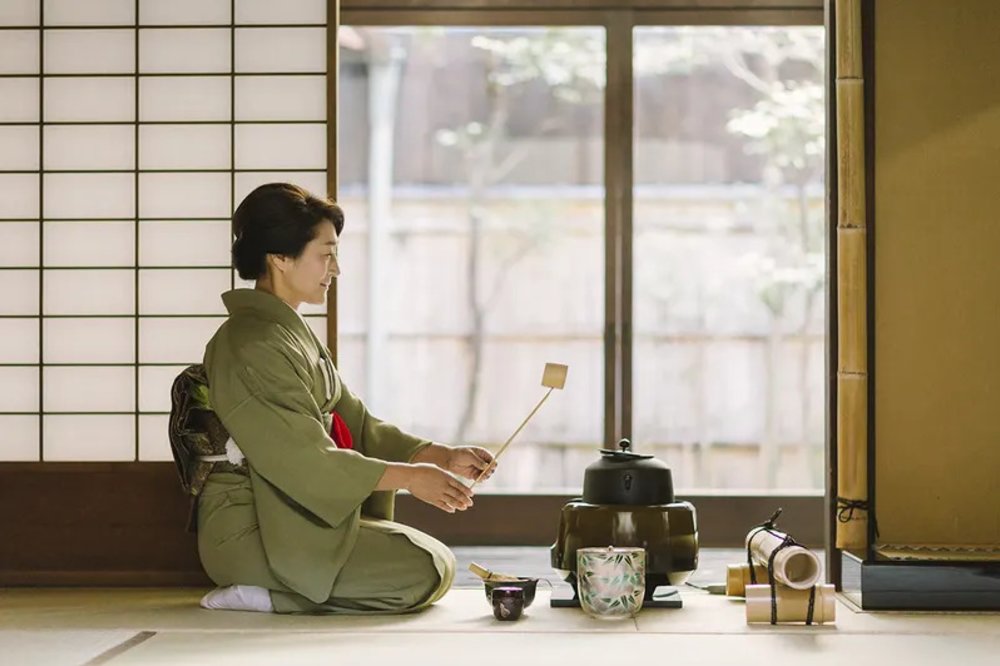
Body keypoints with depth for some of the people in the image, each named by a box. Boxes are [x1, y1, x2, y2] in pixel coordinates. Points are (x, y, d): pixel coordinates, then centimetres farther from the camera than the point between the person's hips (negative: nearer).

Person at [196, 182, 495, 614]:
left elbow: (356, 425, 12)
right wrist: (410, 476, -19)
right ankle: (265, 597, -12)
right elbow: (305, 460, -22)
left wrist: (444, 457, 1)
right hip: (255, 532, -10)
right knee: (427, 571, -17)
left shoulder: (291, 333, 15)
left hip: (294, 518, 10)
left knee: (436, 558, 10)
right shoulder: (250, 345, -17)